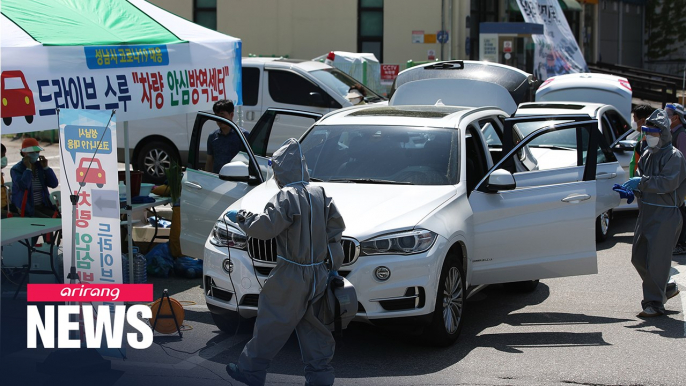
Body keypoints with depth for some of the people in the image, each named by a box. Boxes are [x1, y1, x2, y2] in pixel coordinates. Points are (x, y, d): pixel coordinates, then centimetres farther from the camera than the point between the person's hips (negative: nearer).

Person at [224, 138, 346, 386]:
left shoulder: (287, 197, -16)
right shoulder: (321, 195, 7)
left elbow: (264, 227, -19)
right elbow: (337, 226, 12)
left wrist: (240, 217, -2)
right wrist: (333, 265, 19)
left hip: (292, 276, -7)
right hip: (318, 274, 7)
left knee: (272, 323, 2)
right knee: (311, 326, 13)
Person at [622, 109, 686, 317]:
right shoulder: (647, 155, 14)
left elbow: (668, 183, -24)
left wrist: (642, 182, -26)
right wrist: (631, 189, 3)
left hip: (665, 216, -8)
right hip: (646, 212, 9)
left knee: (657, 260, -6)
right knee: (638, 257, 11)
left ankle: (654, 303, 2)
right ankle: (665, 289, 30)